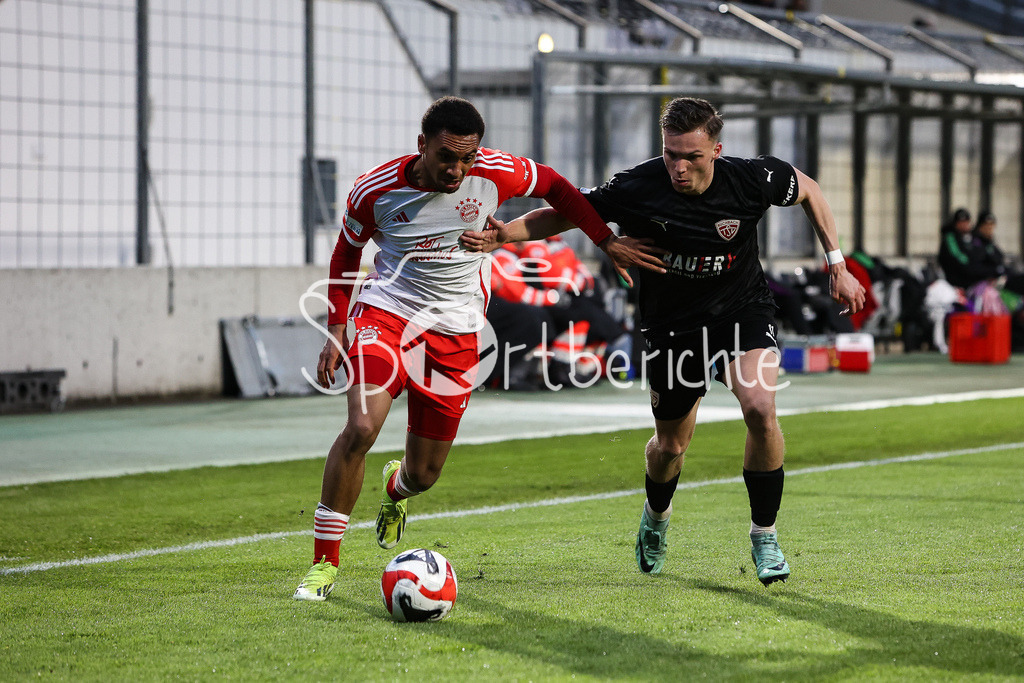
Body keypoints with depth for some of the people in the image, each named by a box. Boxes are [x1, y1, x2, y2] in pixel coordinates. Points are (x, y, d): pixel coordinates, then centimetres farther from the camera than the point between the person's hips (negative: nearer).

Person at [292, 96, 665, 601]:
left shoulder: (495, 174, -12)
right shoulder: (376, 190, -12)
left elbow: (555, 187, 8)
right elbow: (346, 252, 6)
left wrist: (607, 242, 4)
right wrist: (337, 330, 2)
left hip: (456, 330, 2)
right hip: (387, 310, -2)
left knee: (424, 474, 5)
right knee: (361, 427, -27)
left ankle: (396, 488, 47)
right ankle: (325, 561, -14)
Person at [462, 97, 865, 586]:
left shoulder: (753, 179, -21)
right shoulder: (637, 188, -23)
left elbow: (809, 191, 0)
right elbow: (566, 213, -11)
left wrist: (837, 265, -1)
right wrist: (501, 234, -26)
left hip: (742, 307, 0)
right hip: (671, 321, 1)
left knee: (760, 409, -25)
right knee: (671, 445, 10)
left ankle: (764, 535, -5)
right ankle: (656, 517, 47)